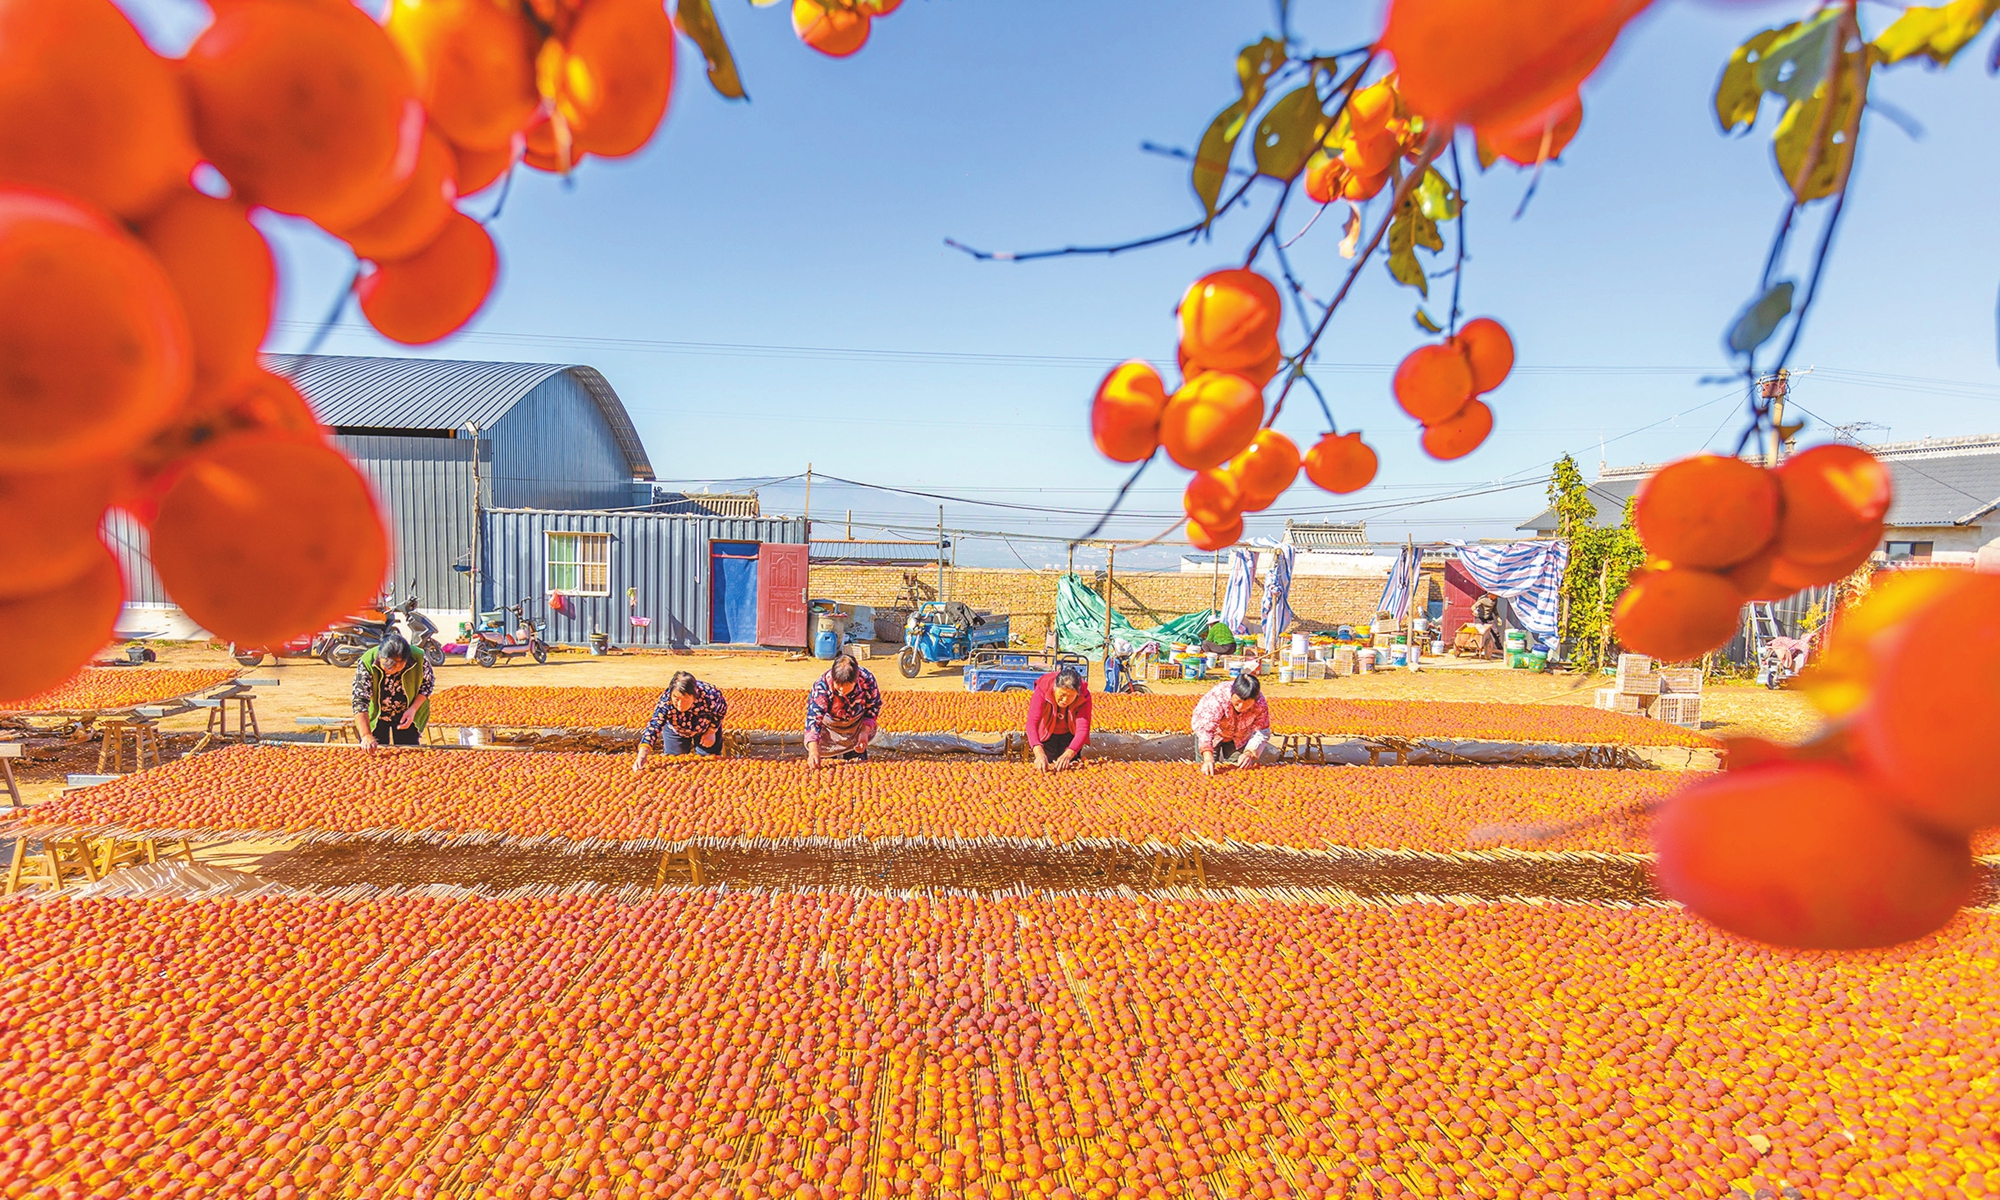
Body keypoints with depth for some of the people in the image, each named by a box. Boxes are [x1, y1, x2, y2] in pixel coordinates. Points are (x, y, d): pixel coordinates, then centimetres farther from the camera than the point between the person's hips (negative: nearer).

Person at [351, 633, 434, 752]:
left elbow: (427, 685, -6)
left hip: (407, 716, 1)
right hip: (375, 715, -1)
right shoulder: (366, 663, -29)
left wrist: (413, 709, -20)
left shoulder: (419, 660, -26)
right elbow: (360, 701, -28)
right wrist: (366, 736, -36)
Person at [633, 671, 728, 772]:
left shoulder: (709, 696, -40)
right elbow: (654, 726, -47)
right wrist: (642, 754, -60)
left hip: (706, 727, -1)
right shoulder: (665, 702, -40)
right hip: (676, 730, 1)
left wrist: (711, 732, -17)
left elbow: (722, 709, -18)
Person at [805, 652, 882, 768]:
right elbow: (813, 717, -42)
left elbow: (874, 706, -14)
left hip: (857, 721, 1)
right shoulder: (821, 685, -40)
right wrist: (813, 751, -54)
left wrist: (865, 732, -24)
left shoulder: (867, 679, -34)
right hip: (828, 723, -1)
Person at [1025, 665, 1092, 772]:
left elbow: (1083, 729, -37)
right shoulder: (1043, 689, -35)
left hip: (1070, 736, 1)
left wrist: (1068, 754, -56)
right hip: (1046, 736, -1)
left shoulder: (1084, 697, -30)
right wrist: (1039, 753, -60)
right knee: (1046, 767, 7)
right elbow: (1032, 723, -43)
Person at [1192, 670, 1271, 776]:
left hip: (1238, 737, 3)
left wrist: (1249, 753, -45)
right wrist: (1208, 758, -60)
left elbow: (1262, 732, -26)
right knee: (1206, 768, -6)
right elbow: (1205, 728, -47)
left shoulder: (1260, 704, -31)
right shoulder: (1218, 696, -41)